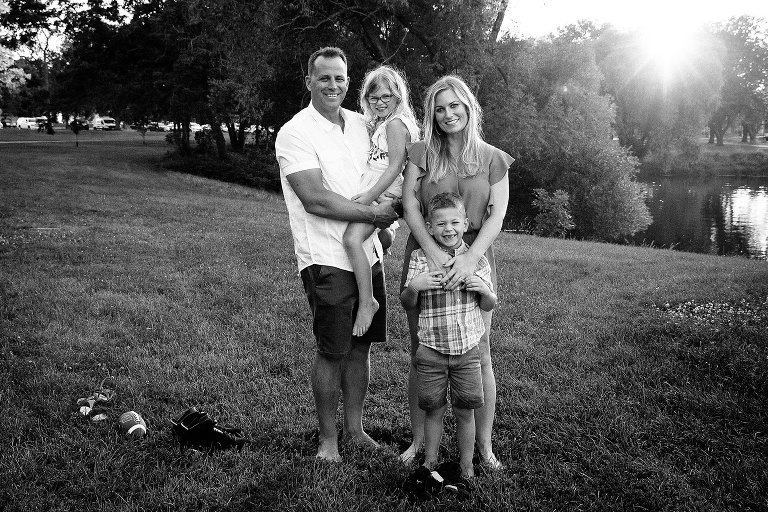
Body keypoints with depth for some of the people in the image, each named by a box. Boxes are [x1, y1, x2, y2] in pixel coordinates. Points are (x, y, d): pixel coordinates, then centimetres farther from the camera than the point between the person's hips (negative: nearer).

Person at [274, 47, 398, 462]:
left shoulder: (360, 123, 11)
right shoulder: (295, 133, -10)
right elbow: (315, 199, -19)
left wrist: (385, 223, 5)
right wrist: (374, 213, -14)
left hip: (367, 254, 7)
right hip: (327, 259, -6)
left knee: (361, 345, 14)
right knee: (331, 351, 1)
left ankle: (354, 427, 29)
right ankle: (328, 438, 17)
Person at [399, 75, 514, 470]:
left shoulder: (493, 159, 3)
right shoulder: (421, 154, 3)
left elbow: (497, 215, -5)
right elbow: (410, 206, -6)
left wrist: (472, 256, -21)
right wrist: (434, 253, -21)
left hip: (473, 263, 0)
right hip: (425, 260, 1)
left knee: (478, 356, 2)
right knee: (420, 354, 8)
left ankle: (484, 445, 17)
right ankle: (418, 439, 23)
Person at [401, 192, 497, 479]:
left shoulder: (477, 259, 0)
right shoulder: (419, 258, -3)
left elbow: (489, 306, 8)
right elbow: (408, 305, 1)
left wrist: (484, 290, -14)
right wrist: (413, 286, -19)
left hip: (467, 350, 1)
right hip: (431, 350, 0)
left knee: (465, 411, 8)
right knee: (433, 410, 10)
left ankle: (466, 465, 24)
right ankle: (430, 461, 27)